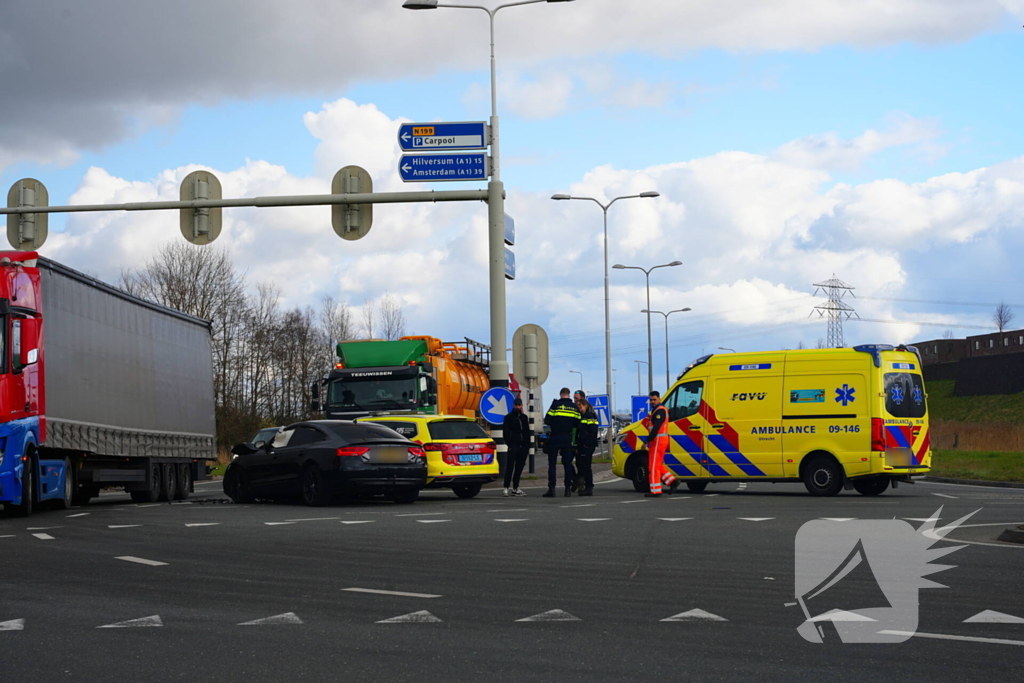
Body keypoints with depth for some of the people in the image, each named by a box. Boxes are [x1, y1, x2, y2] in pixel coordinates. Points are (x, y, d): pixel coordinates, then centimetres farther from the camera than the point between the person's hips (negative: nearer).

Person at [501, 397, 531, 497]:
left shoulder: (524, 417, 18)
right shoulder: (509, 417, 4)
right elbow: (505, 433, -1)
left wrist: (528, 445, 11)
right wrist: (509, 444, -12)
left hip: (523, 446, 5)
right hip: (513, 446, -5)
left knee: (519, 468, 7)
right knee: (509, 467, -11)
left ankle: (515, 488, 12)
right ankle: (506, 488, -15)